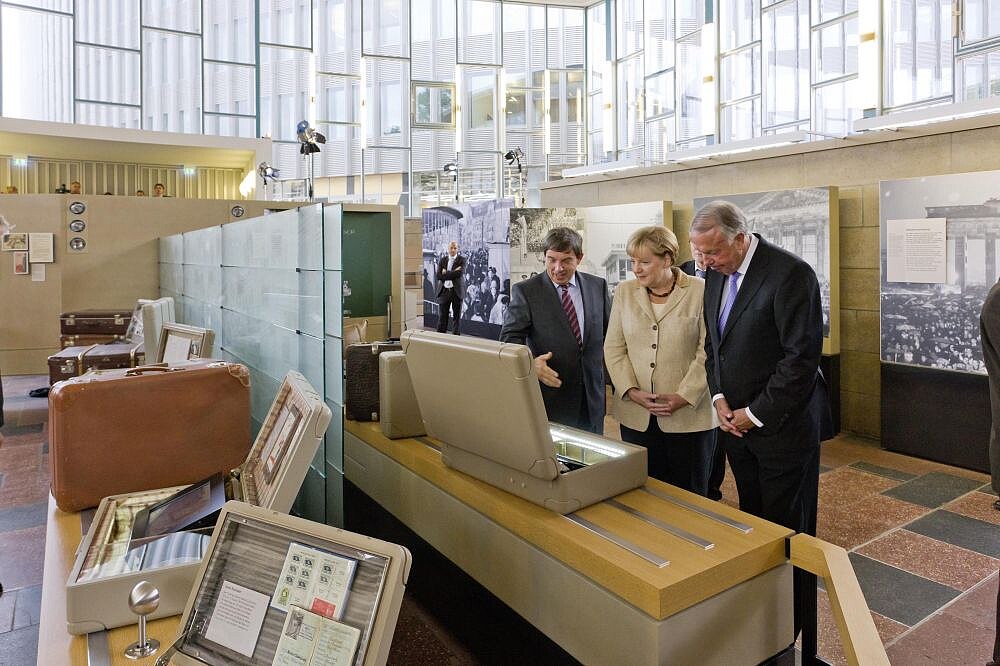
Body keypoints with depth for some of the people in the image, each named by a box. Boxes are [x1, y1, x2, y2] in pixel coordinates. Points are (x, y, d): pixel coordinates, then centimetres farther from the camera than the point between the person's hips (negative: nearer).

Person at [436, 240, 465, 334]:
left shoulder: (462, 260, 1)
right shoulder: (443, 260, 9)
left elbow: (459, 273, -16)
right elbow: (439, 276, -5)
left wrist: (446, 273, -10)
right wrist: (453, 273, -13)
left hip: (457, 291, -2)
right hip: (444, 291, 2)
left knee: (456, 317, 4)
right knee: (442, 316, 5)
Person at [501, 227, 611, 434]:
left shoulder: (598, 286, 6)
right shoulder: (525, 291, -4)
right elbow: (510, 338, -10)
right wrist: (531, 363, -30)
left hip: (593, 397, 3)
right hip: (549, 397, -3)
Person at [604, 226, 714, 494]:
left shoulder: (700, 291, -3)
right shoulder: (624, 292, 8)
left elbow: (708, 352, -5)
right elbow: (613, 348, 6)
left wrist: (684, 396, -13)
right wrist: (632, 391, -6)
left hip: (688, 415, -2)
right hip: (636, 415, 3)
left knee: (688, 498, 9)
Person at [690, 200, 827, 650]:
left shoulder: (790, 274, -17)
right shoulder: (716, 275, 6)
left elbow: (803, 356, -19)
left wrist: (756, 414, -15)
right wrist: (719, 397, 0)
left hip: (782, 424, -6)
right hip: (736, 423, 6)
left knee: (787, 530, 6)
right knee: (751, 522, 13)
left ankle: (794, 635, 23)